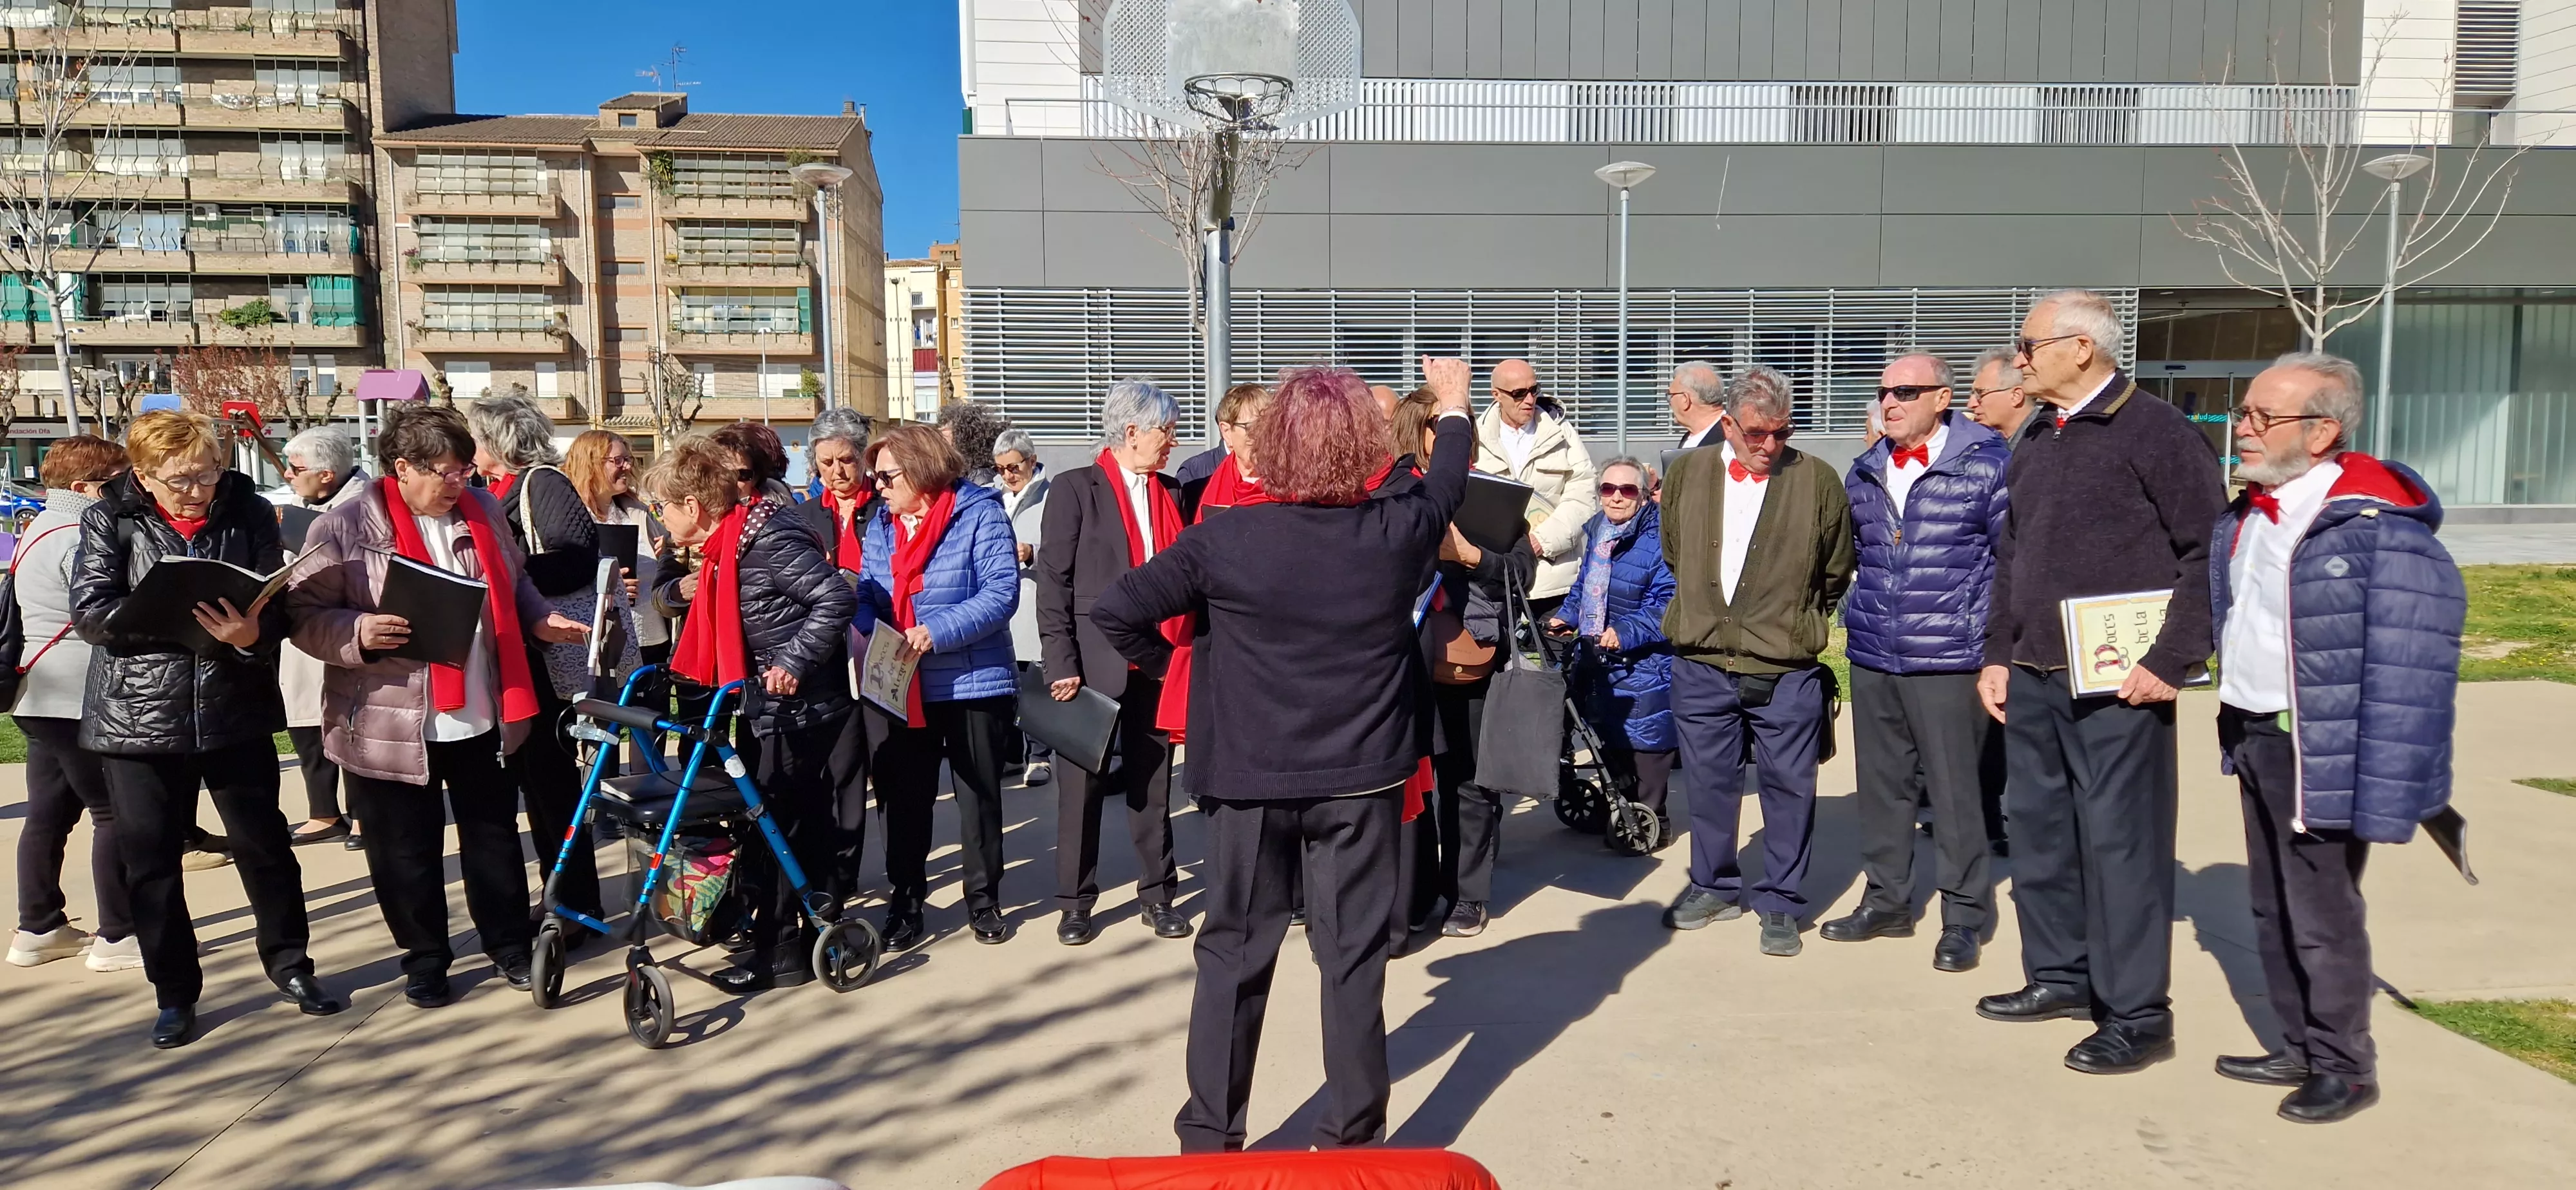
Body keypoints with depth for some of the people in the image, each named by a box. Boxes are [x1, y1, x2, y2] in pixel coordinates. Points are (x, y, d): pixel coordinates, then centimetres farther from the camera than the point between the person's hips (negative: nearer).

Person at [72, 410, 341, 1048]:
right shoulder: (111, 519, -2)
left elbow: (278, 606, -5)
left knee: (265, 844, 9)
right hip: (139, 716, 0)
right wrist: (180, 616, -21)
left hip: (237, 713, 0)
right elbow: (90, 611, -11)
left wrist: (252, 633, -27)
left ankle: (289, 963, 27)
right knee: (150, 859, 8)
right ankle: (175, 993, 23)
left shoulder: (250, 513, -1)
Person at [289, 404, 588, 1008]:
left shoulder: (482, 509, 5)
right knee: (407, 850, 9)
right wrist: (357, 634, -27)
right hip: (391, 724, -4)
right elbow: (303, 614, -9)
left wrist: (541, 620, 0)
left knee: (495, 835, 14)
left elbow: (513, 584, 18)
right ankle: (425, 959, 26)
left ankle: (510, 943, 29)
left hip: (481, 715, 4)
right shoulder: (344, 528, -10)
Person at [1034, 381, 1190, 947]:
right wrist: (1061, 663, -11)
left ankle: (1158, 894, 22)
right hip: (1096, 662, -4)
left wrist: (1189, 653, 4)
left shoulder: (1171, 492, 10)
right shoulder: (1076, 489, -4)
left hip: (1158, 661, 4)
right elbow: (1054, 580, -7)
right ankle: (1076, 901, 18)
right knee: (1084, 784, 6)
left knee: (1152, 783, 11)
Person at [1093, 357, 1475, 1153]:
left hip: (1251, 774, 0)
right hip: (1362, 775, 1)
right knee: (1354, 956, 10)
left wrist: (1173, 664, 6)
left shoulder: (1226, 539, -13)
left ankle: (1208, 1137, 21)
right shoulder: (1397, 530, -8)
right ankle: (1352, 1137, 20)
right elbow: (1447, 484, 15)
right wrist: (1453, 405, 33)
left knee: (1234, 953, 12)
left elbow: (1115, 611, -11)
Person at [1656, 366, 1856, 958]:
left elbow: (1836, 573, 6)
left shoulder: (1818, 480, -3)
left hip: (1787, 670, -2)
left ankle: (1780, 902, 19)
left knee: (1789, 786, 5)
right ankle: (1715, 887, 29)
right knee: (1709, 780, 12)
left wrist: (1795, 620, 11)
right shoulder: (1687, 473, 4)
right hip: (1702, 662, 2)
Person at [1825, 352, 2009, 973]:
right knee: (1881, 784, 13)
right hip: (1872, 658, 6)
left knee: (1955, 788, 0)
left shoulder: (1986, 465, -6)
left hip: (1948, 658, -5)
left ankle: (1964, 917, 13)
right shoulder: (1864, 473, 10)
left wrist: (1998, 639, -7)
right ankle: (1887, 900, 26)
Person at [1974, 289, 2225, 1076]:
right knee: (2037, 828, 13)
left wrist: (2172, 661, -14)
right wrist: (1997, 654, 13)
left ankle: (2137, 1016, 10)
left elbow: (2209, 550, -11)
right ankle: (2059, 976, 28)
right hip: (2031, 679, 7)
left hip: (2115, 685, -7)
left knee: (2120, 842, -1)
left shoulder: (2153, 430, -8)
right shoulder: (2035, 442, 14)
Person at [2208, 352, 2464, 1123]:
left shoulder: (2379, 529, -20)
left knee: (2322, 916, 5)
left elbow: (2408, 674, -23)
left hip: (2318, 750, -8)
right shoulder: (2246, 517, 6)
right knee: (2271, 907, 18)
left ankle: (2345, 1069, 23)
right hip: (2253, 739, 8)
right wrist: (2235, 729, 13)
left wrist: (2380, 793, -26)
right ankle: (2299, 1050, 33)